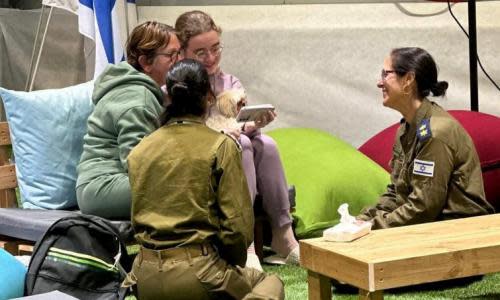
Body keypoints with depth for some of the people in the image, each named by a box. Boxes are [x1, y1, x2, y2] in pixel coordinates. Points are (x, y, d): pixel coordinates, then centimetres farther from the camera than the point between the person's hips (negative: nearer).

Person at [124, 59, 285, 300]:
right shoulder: (221, 147, -6)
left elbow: (136, 218, 13)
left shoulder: (138, 151, 7)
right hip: (196, 274, -5)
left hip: (146, 280, 5)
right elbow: (237, 223, -7)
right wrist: (234, 264, 11)